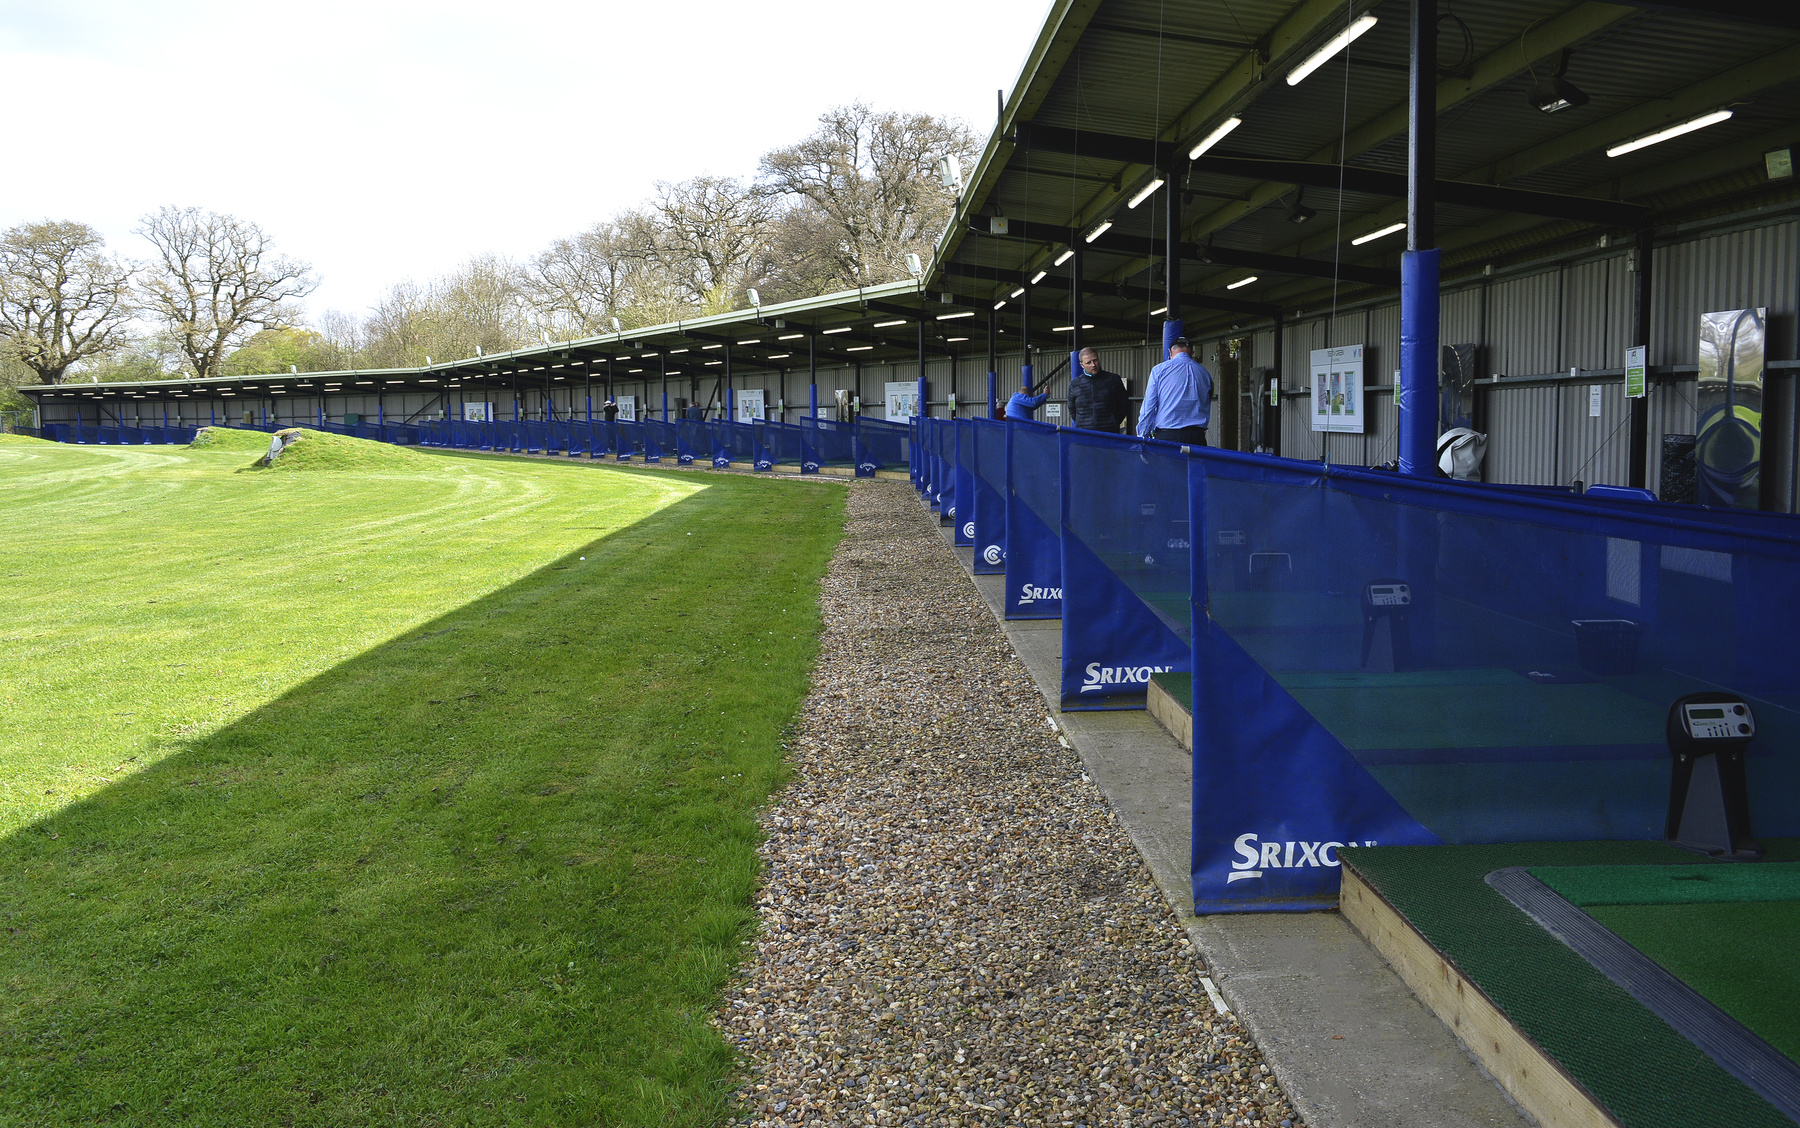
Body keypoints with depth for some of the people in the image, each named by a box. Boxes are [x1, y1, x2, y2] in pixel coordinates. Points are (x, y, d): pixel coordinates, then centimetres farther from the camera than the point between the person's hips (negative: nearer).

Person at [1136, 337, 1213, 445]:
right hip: (1196, 438, 3)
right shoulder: (1204, 373, 14)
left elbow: (1148, 408, 3)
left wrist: (1142, 436, 9)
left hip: (1166, 436, -2)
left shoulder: (1158, 370, 4)